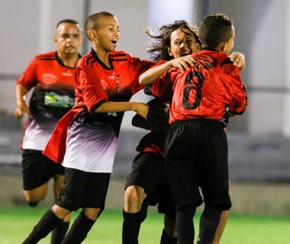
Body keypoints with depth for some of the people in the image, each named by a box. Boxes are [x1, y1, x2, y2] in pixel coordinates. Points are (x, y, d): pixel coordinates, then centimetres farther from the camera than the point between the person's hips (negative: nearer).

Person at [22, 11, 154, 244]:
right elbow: (96, 105, -19)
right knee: (69, 203, -9)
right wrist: (133, 106, -21)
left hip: (107, 138, 6)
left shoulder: (123, 61, 8)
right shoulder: (86, 65, -11)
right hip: (85, 135, -6)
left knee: (95, 207, 1)